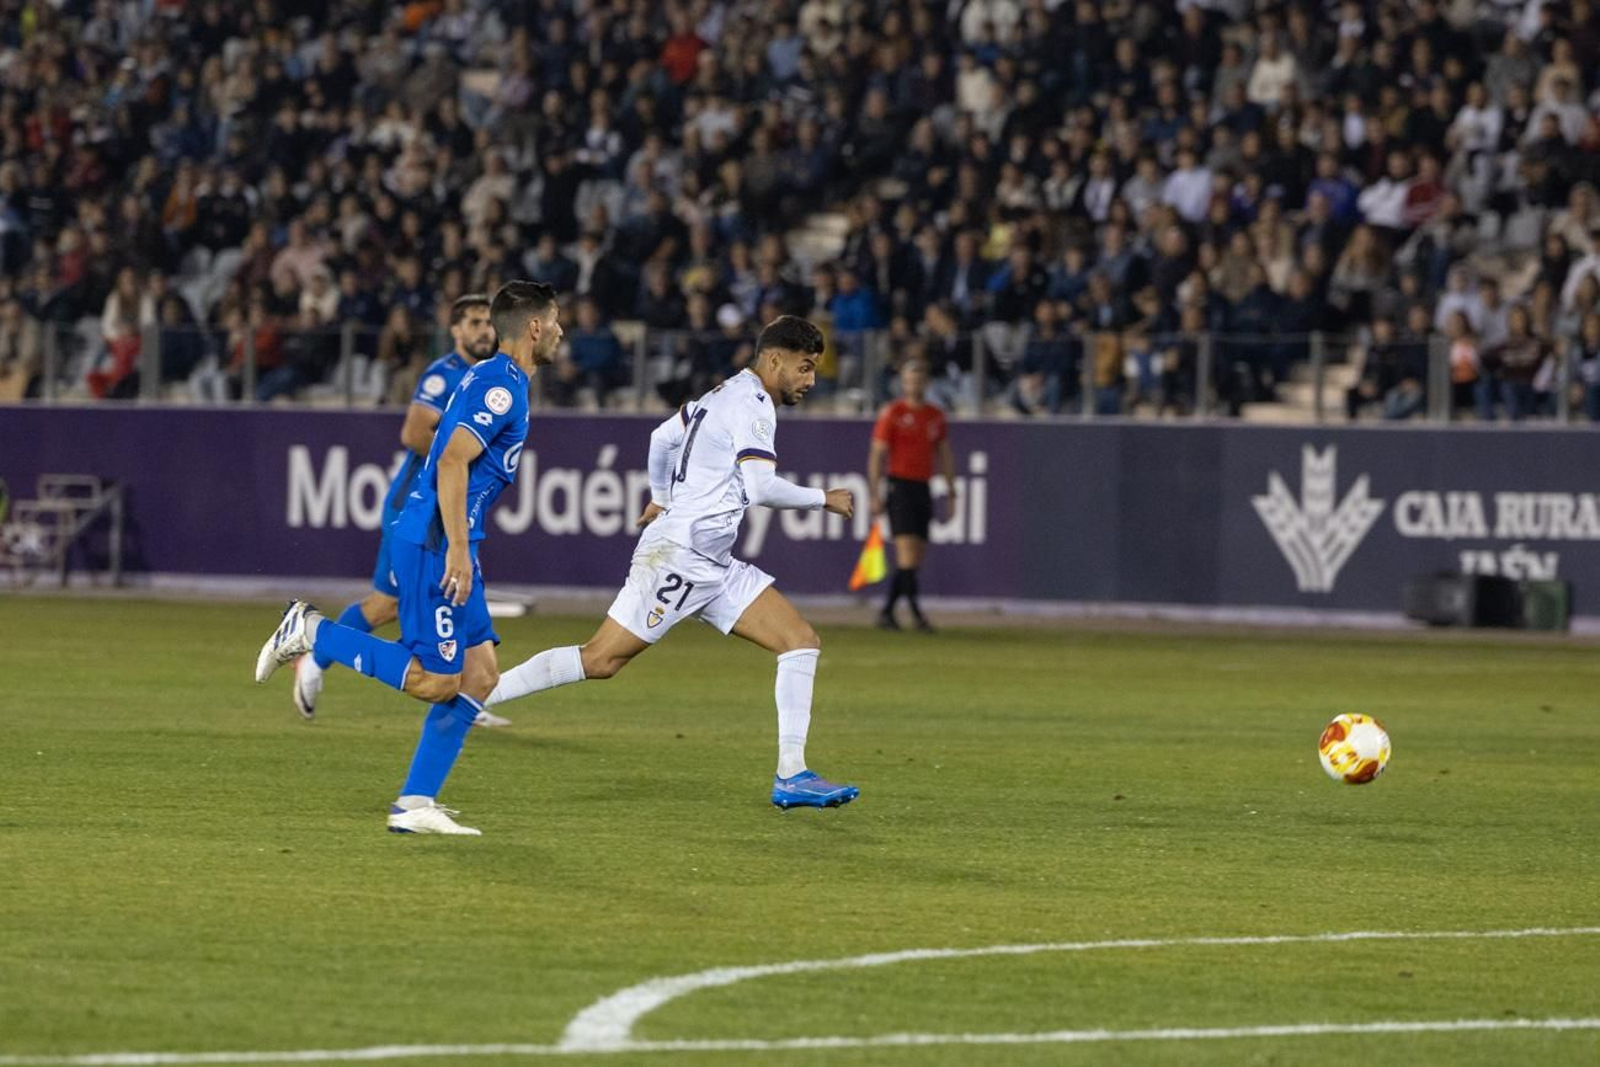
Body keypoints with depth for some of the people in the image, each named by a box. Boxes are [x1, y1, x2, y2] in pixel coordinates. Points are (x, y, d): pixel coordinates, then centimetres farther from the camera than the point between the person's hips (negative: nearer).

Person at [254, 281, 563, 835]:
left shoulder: (489, 379, 18)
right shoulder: (501, 385, -13)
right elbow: (452, 462, -22)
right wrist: (457, 551, -24)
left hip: (446, 546, 10)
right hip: (433, 544, -10)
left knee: (479, 679, 5)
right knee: (435, 681, -11)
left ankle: (414, 805, 5)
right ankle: (311, 631, -1)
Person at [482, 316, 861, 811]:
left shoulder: (726, 395, 19)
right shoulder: (751, 404, -11)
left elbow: (663, 436, 31)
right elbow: (760, 487, -22)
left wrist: (661, 497, 46)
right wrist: (824, 499, -10)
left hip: (712, 565, 10)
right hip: (680, 554, -10)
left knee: (801, 641, 0)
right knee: (600, 660, -10)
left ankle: (792, 776, -6)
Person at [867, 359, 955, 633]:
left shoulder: (935, 415, 13)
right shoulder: (892, 413, -3)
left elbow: (945, 455, 19)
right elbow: (876, 455, -4)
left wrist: (951, 493, 14)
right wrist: (874, 494, -10)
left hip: (923, 489, 6)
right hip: (900, 485, -6)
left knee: (916, 558, 4)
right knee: (907, 554, -14)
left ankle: (887, 612, 12)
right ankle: (916, 612, -17)